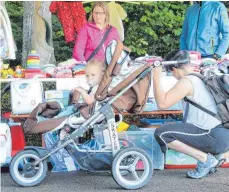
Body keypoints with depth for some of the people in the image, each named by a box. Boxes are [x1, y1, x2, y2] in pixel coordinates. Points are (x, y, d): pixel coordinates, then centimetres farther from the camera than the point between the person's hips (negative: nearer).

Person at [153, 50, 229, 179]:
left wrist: (156, 78, -8)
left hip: (216, 138, -9)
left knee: (161, 133, -12)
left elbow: (162, 103, -15)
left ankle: (205, 159, -5)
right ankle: (210, 161, 12)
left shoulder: (187, 81, -9)